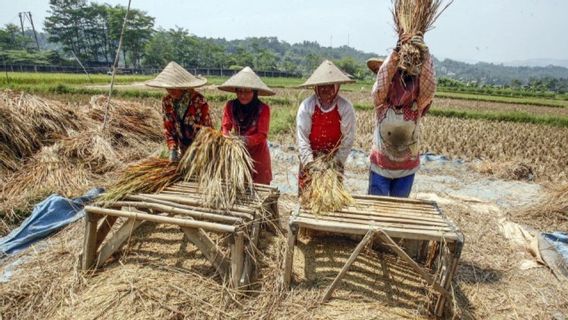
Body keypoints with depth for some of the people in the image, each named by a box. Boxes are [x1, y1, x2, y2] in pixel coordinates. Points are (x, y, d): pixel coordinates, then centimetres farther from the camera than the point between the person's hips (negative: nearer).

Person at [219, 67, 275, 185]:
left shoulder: (263, 108, -13)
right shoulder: (230, 105, -3)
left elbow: (262, 135, -16)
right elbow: (225, 126, -2)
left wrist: (246, 140, -32)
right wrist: (226, 137, -24)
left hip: (257, 154, -2)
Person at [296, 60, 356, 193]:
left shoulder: (345, 107, -12)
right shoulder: (306, 106, -13)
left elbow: (348, 138, -11)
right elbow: (302, 138, -14)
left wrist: (337, 161, -15)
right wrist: (310, 162, -19)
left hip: (334, 159, 0)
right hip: (310, 158, 0)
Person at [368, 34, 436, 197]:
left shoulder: (418, 105, -9)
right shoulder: (382, 103, -11)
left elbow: (429, 86, -25)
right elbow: (382, 80, -27)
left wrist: (424, 55, -36)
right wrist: (395, 52, -38)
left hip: (407, 170, 2)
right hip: (380, 168, -1)